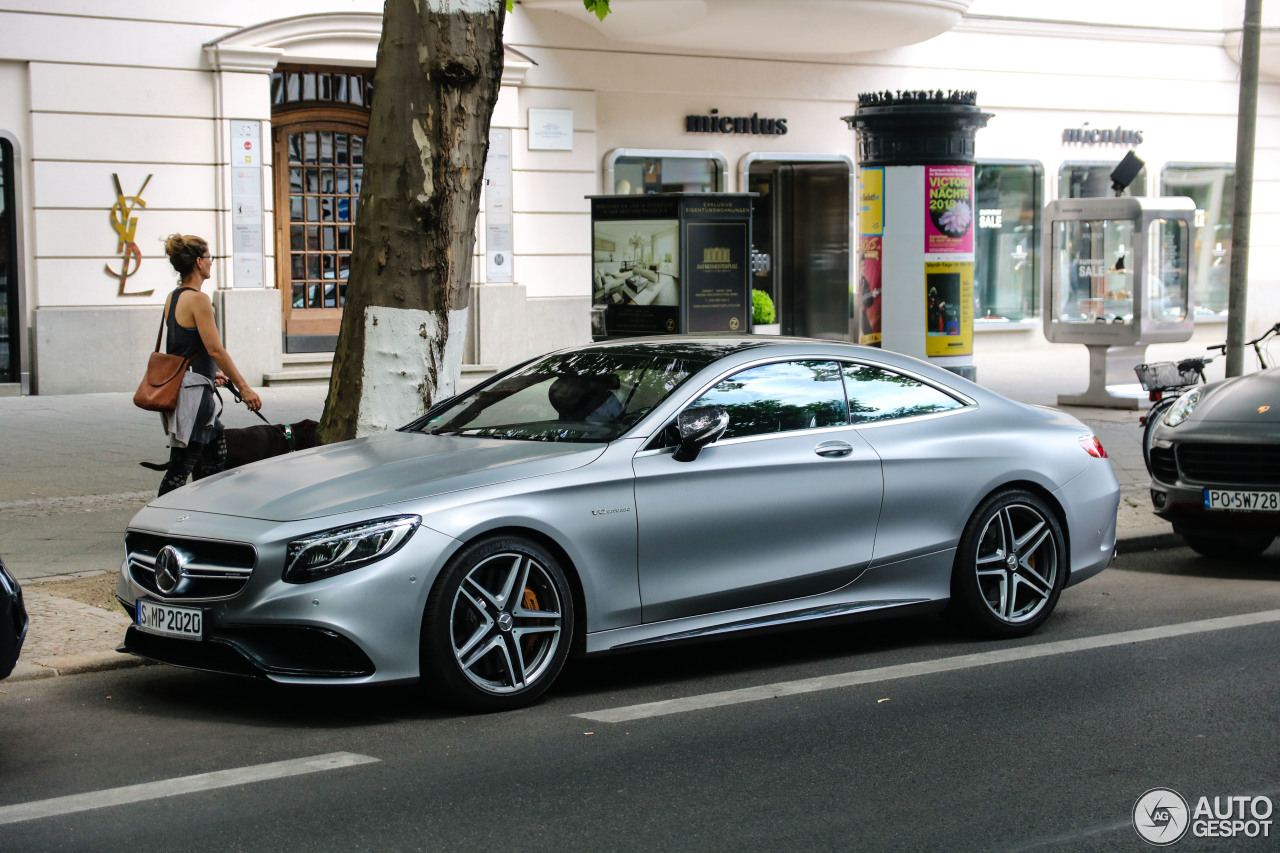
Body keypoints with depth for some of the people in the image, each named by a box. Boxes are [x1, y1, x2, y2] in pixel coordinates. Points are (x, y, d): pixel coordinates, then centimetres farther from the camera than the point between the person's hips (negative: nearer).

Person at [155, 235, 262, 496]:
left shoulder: (173, 298, 13)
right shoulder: (198, 299, -14)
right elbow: (215, 350, -17)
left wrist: (212, 373, 27)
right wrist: (244, 388, -14)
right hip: (193, 392, -10)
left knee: (216, 455, 16)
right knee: (181, 467, -7)